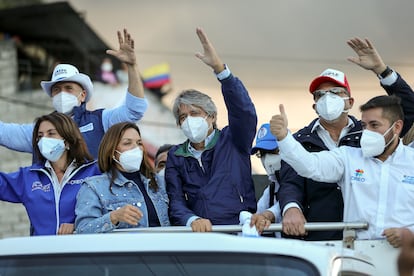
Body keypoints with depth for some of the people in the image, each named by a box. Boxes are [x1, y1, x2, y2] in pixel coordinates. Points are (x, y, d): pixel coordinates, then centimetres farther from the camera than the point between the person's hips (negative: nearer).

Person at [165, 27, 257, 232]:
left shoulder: (232, 141, 12)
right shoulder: (176, 156, 19)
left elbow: (243, 110, -6)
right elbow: (175, 201, 9)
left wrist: (219, 68, -17)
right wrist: (192, 220, -14)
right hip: (199, 237, 2)